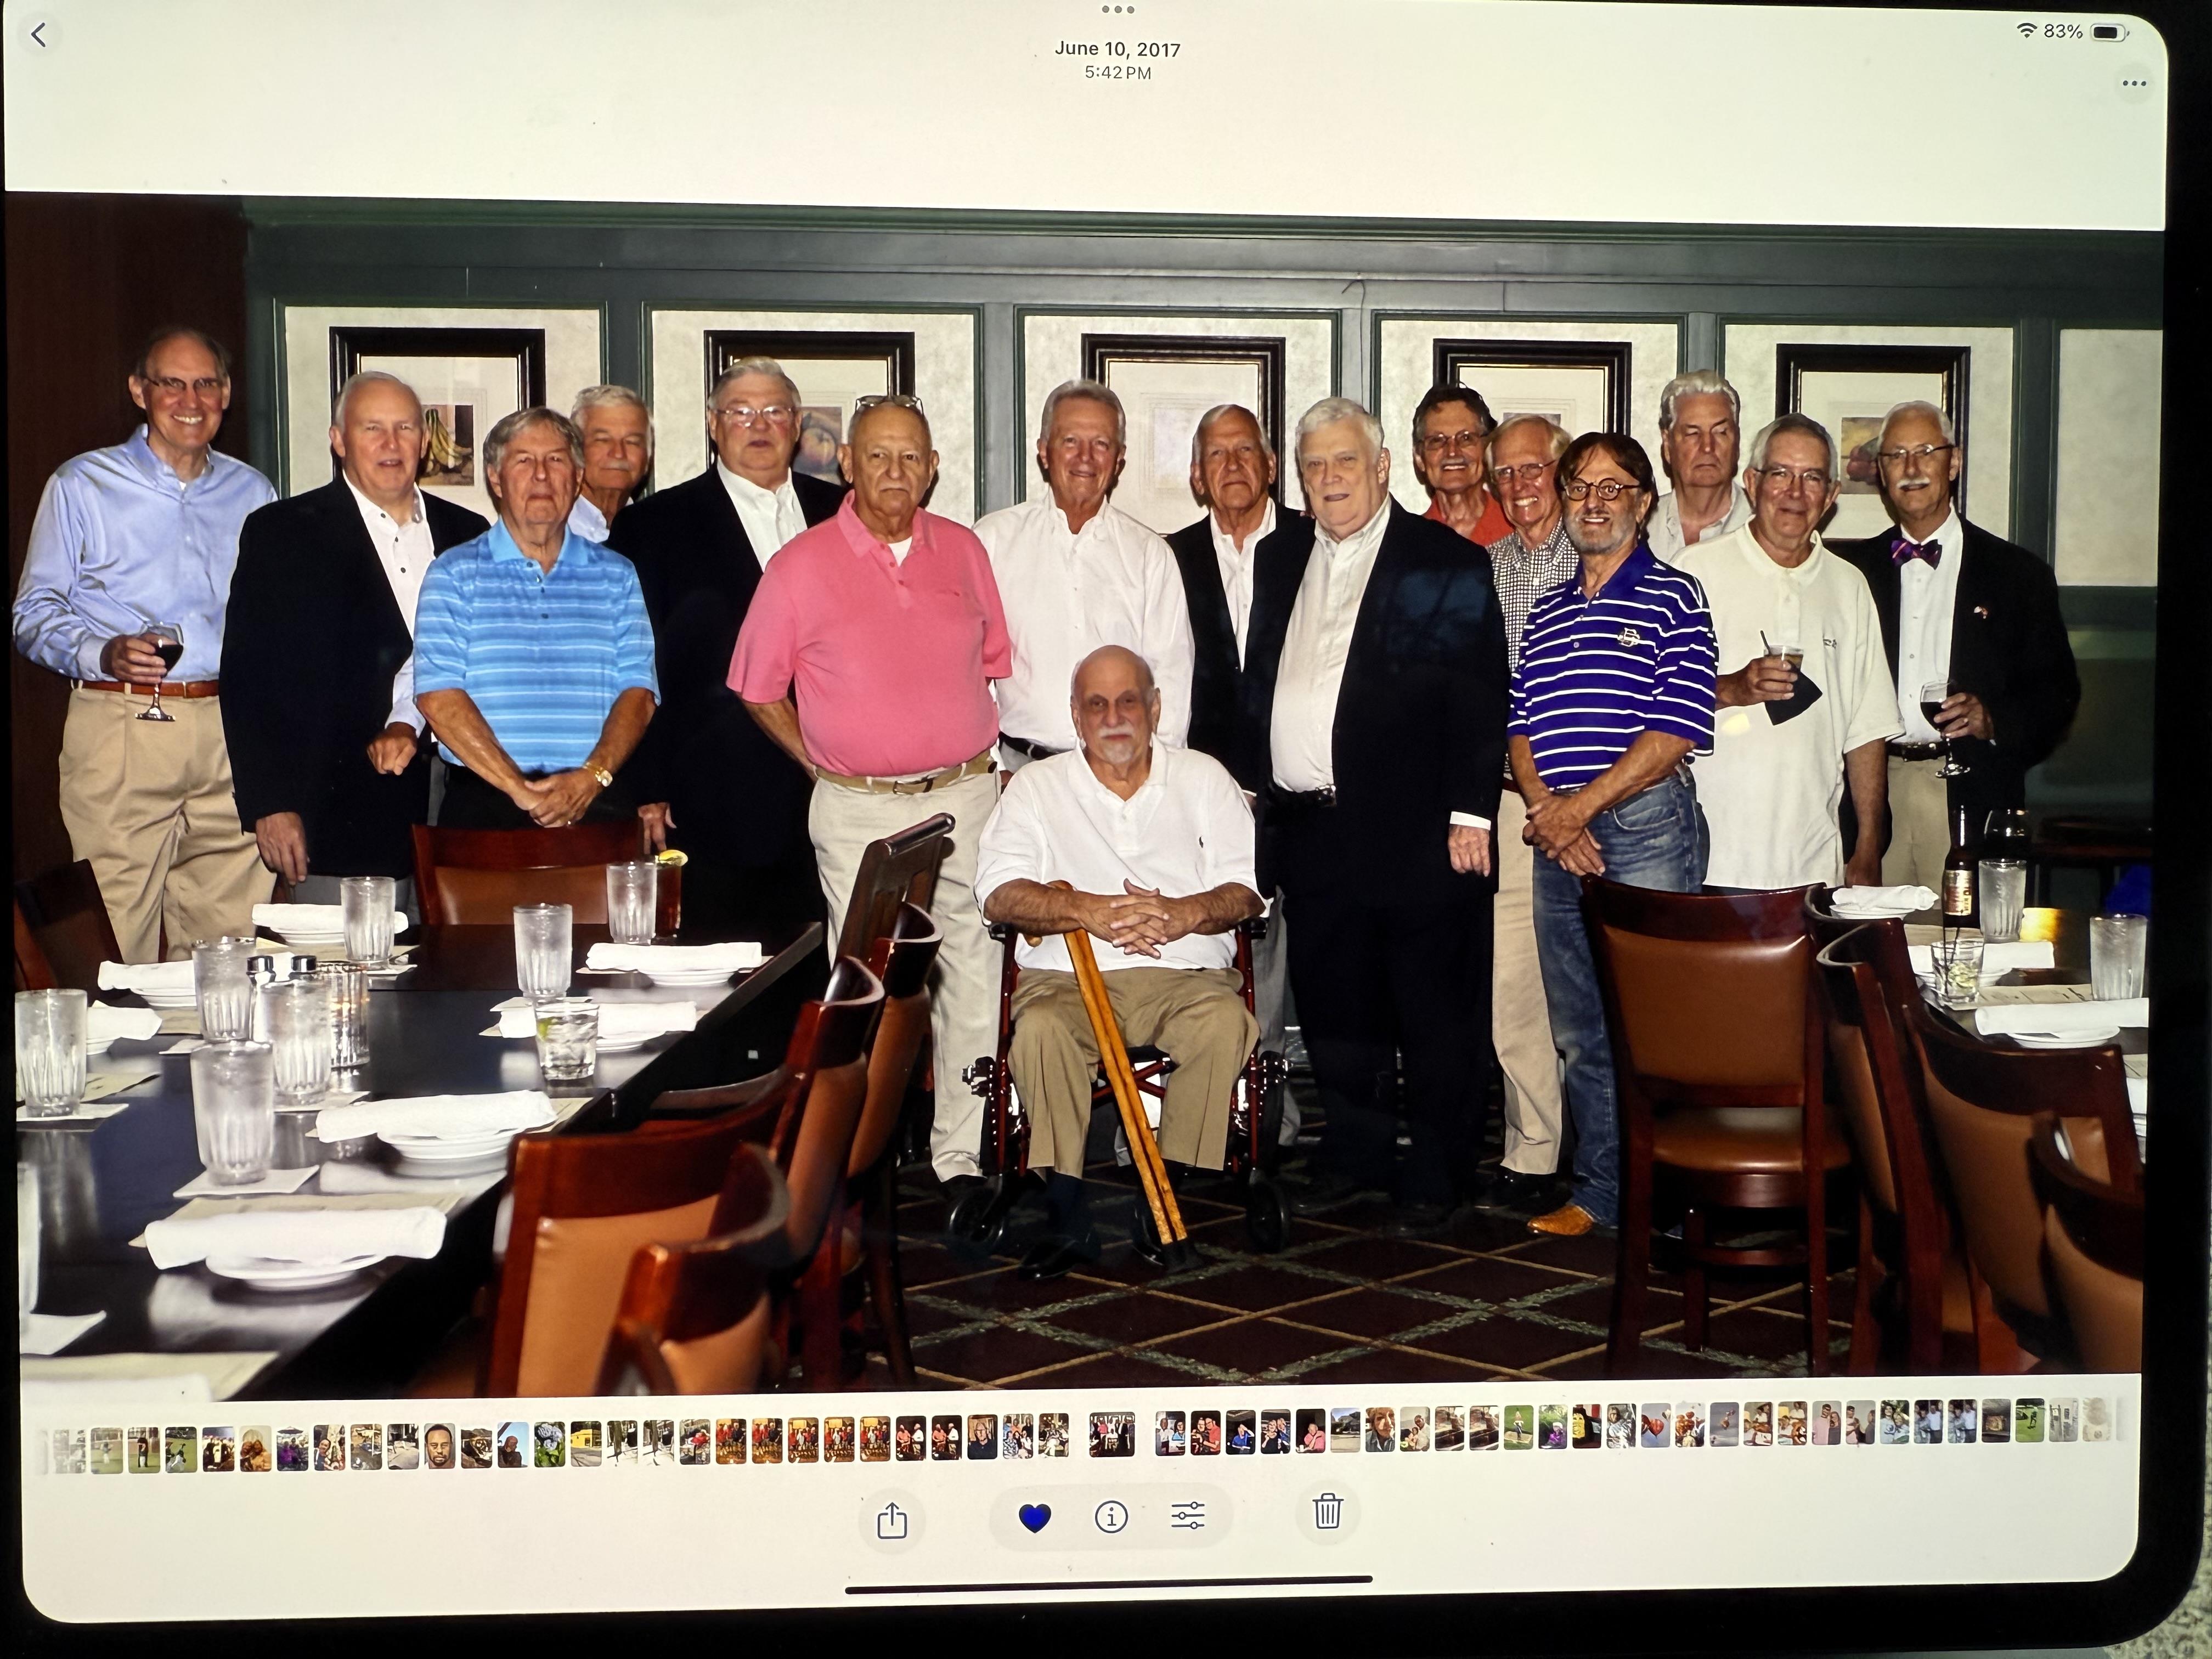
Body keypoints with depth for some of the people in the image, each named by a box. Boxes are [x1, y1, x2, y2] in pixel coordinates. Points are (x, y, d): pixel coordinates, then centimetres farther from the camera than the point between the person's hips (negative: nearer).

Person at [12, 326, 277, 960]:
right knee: (116, 940, -6)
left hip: (229, 730, 3)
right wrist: (101, 655, -16)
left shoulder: (254, 493, 16)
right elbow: (33, 613, 4)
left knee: (230, 941, 0)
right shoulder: (81, 486, 7)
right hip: (118, 728, -2)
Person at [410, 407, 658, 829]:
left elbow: (639, 691, 6)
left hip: (598, 801, 1)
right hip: (486, 802, -1)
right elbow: (438, 695, -1)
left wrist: (592, 777, -11)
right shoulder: (454, 574, 9)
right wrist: (520, 789, -11)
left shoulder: (616, 576, 15)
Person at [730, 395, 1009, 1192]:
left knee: (976, 975, 2)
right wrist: (823, 767, 4)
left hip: (965, 794, 2)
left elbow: (997, 663, 17)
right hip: (857, 808, -2)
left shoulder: (964, 551, 8)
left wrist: (982, 760, 10)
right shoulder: (801, 564, -1)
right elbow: (758, 690, 6)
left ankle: (962, 1153, 12)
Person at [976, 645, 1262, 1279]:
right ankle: (1067, 1215, -24)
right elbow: (1000, 892, -1)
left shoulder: (1203, 778, 16)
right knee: (1039, 1030, -33)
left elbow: (1247, 887, 6)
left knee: (1226, 1023, -32)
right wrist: (1089, 910, -17)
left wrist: (1187, 912, -16)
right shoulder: (1036, 786, 13)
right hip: (1068, 975, 0)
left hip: (1185, 973, 1)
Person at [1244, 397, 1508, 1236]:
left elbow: (1480, 700, -8)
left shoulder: (1448, 564, -3)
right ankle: (1355, 1149, 29)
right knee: (1332, 1004, 13)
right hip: (1310, 829, 6)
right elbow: (1255, 684, 19)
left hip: (1414, 832, -5)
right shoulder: (1280, 557, 15)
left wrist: (1470, 813, -14)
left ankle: (1435, 1174, 15)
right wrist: (1253, 786, 11)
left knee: (1433, 1010, 3)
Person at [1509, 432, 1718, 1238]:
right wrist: (1544, 808, -7)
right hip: (1556, 835, 6)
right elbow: (1519, 723, 11)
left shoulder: (1673, 596, 0)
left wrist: (1581, 805, -12)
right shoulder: (1546, 611, 17)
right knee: (1579, 1031, 10)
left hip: (1645, 827, -5)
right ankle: (1599, 1192, 20)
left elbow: (1679, 729, -9)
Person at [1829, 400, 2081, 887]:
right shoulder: (1854, 568, 14)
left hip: (1970, 800, -1)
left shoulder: (2018, 573, 8)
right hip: (1873, 799, 2)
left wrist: (1993, 720, -12)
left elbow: (2058, 691, 4)